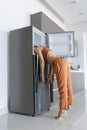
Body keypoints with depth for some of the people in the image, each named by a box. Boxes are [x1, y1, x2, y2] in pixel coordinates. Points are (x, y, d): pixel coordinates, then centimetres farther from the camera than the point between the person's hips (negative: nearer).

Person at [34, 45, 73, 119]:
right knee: (67, 87, 10)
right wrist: (51, 76, 18)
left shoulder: (37, 49, 12)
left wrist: (42, 75, 5)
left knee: (62, 88, -9)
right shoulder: (45, 51, 35)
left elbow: (42, 61, -1)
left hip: (60, 64, -9)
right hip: (64, 62, 9)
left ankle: (61, 111, -3)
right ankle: (65, 109, 20)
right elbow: (52, 63, 25)